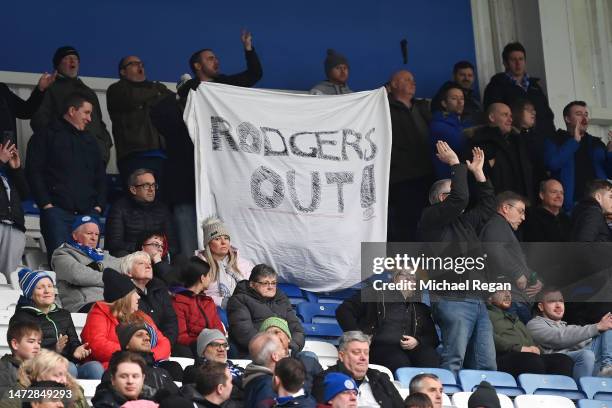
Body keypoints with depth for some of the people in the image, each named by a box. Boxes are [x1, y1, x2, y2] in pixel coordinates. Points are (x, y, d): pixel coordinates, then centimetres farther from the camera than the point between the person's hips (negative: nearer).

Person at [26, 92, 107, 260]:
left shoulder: (89, 140, 25)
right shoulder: (46, 136, 9)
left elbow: (100, 177, 24)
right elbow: (34, 172, -1)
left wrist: (98, 206, 8)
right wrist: (46, 204, -11)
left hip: (88, 212, 5)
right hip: (57, 210, -5)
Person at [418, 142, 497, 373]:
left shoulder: (464, 222, 26)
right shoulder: (430, 218, 0)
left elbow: (488, 205, 35)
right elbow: (459, 198, -13)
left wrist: (478, 172, 31)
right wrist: (455, 164, -4)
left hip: (477, 302, 9)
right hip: (453, 301, -9)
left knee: (486, 366, 4)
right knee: (454, 363, -17)